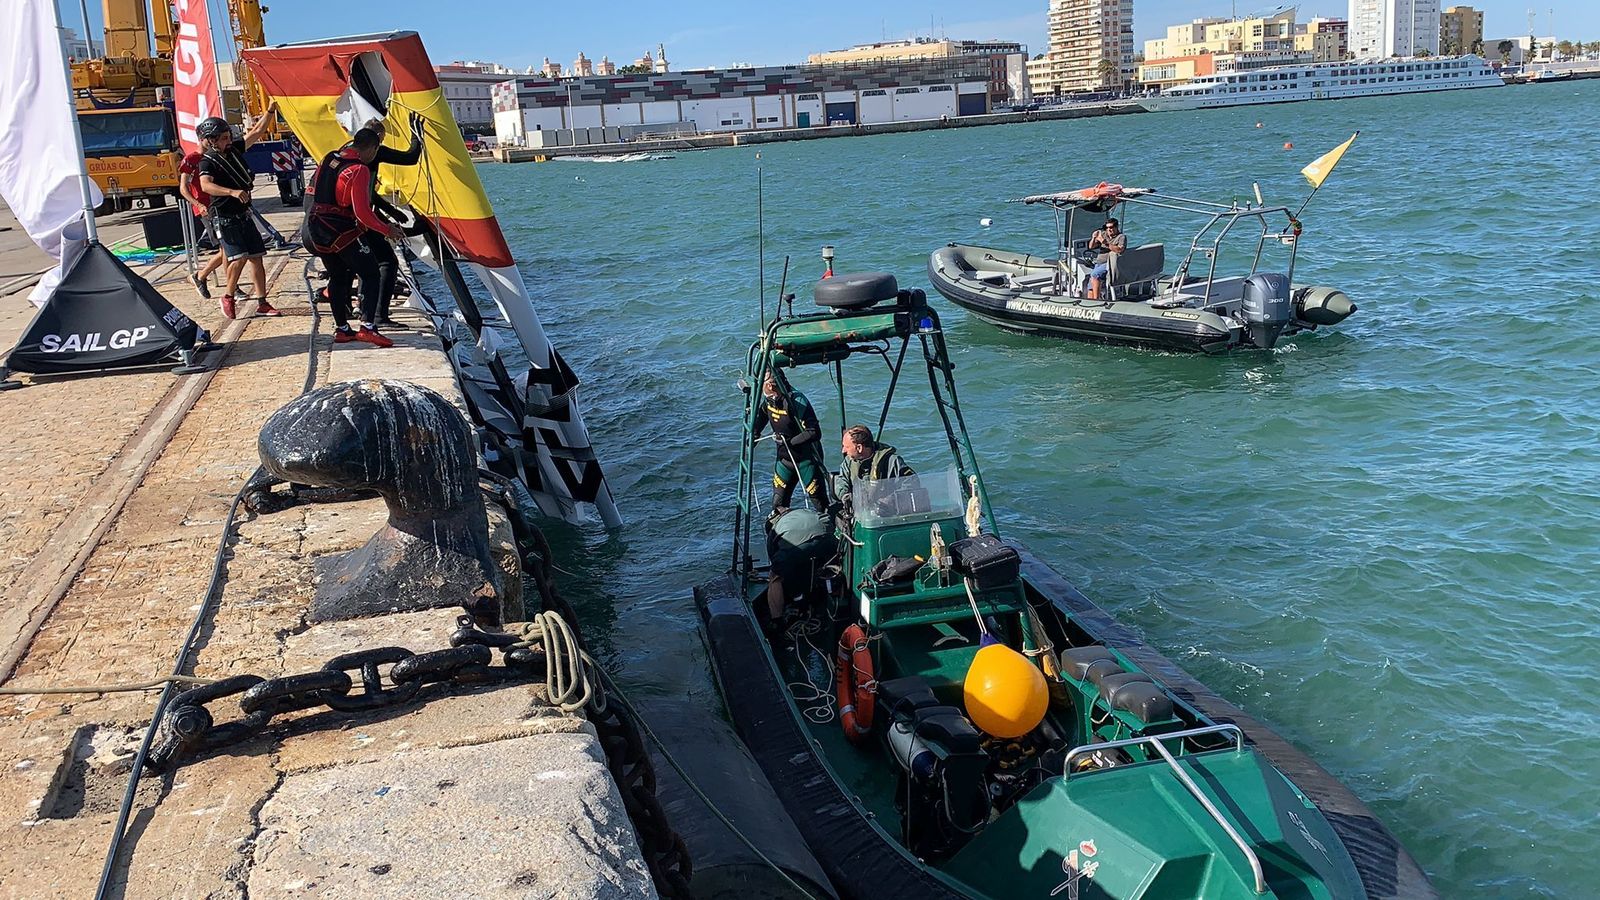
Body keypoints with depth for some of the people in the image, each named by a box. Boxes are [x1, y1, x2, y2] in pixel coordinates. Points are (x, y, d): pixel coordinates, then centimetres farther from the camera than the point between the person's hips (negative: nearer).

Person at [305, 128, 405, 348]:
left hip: (316, 227, 8)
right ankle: (368, 327, -12)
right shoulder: (359, 170, -16)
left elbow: (314, 187, 23)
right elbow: (362, 212, -20)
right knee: (370, 275, -1)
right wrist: (387, 230, -9)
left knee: (337, 278, 18)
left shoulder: (329, 158, 8)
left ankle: (342, 330, 21)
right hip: (342, 231, -8)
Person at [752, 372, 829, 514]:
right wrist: (754, 435, 11)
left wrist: (790, 441, -31)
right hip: (784, 458, 6)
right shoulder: (767, 399, -5)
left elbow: (814, 433, -30)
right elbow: (762, 416, 21)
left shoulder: (797, 401, -27)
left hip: (807, 458, -6)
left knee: (819, 500, -1)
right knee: (778, 503, 11)